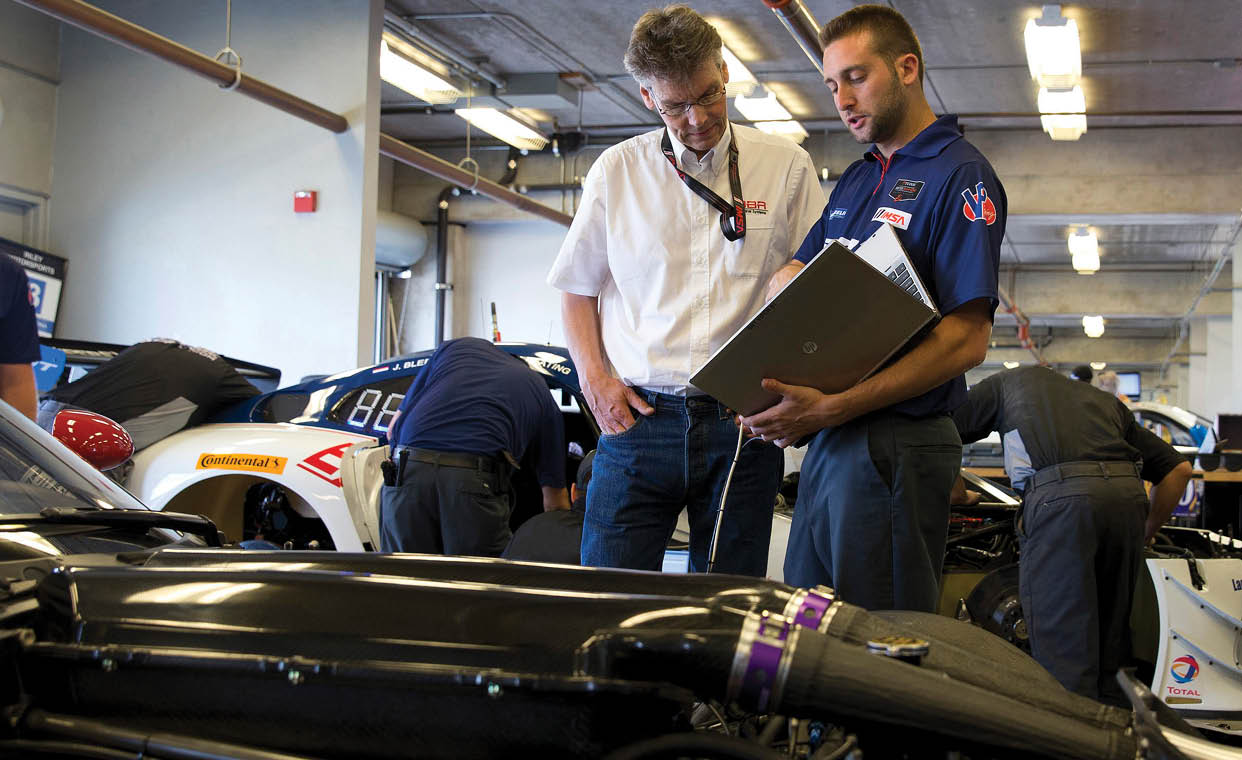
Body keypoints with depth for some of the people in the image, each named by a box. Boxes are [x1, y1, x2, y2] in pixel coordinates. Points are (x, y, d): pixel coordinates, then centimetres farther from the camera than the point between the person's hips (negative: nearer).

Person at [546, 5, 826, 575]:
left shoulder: (787, 167, 6)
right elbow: (578, 289, 15)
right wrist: (594, 378, 0)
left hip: (743, 422, 0)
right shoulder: (616, 171, 8)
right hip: (636, 416, 1)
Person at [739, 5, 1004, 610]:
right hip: (827, 444, 8)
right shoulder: (854, 180, 20)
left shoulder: (960, 175, -8)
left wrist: (834, 407, -24)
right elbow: (788, 278, 20)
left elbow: (966, 339, -17)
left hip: (897, 445, -8)